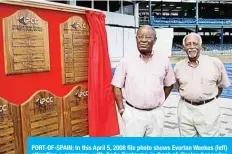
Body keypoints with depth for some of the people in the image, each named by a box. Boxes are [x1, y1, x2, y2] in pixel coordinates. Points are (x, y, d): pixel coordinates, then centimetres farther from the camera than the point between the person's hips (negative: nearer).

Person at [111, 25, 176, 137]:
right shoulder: (126, 61, -5)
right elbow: (117, 87, 0)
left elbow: (169, 85, 13)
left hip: (156, 114, 2)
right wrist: (122, 109, -4)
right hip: (133, 113, -2)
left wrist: (159, 102, 10)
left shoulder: (164, 61, 0)